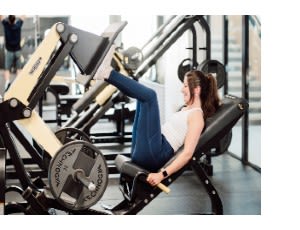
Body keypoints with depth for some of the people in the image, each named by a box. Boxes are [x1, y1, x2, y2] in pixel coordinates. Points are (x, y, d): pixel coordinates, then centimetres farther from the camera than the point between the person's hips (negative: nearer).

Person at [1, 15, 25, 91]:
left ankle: (7, 82, -23)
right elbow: (23, 16, 3)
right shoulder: (18, 25, -9)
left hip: (9, 52, -1)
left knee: (7, 69, 0)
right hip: (18, 51, 1)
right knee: (19, 69, 9)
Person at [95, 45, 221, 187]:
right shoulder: (187, 109, 24)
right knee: (144, 96, 17)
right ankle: (107, 74, 2)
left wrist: (162, 174, -25)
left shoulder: (197, 115, -6)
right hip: (142, 152, 9)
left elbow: (187, 153, -17)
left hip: (152, 154, -9)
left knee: (149, 95, -18)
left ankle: (108, 74, -14)